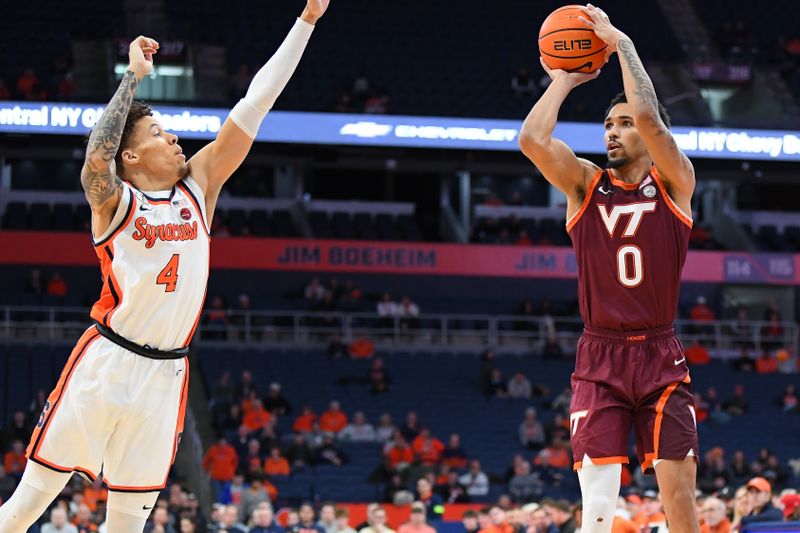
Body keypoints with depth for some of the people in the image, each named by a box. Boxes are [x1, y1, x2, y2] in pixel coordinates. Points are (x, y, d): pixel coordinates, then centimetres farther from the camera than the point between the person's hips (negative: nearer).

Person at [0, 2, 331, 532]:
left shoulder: (198, 186, 9)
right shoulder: (114, 201, -2)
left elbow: (255, 104, 6)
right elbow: (97, 158, -27)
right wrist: (134, 76, -20)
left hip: (165, 374, 4)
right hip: (104, 363, -4)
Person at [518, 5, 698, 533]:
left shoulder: (675, 183, 1)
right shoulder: (585, 183, 7)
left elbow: (648, 117, -17)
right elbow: (532, 139, -10)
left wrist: (622, 44, -9)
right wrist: (564, 80, 1)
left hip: (661, 358, -1)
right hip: (600, 357, 1)